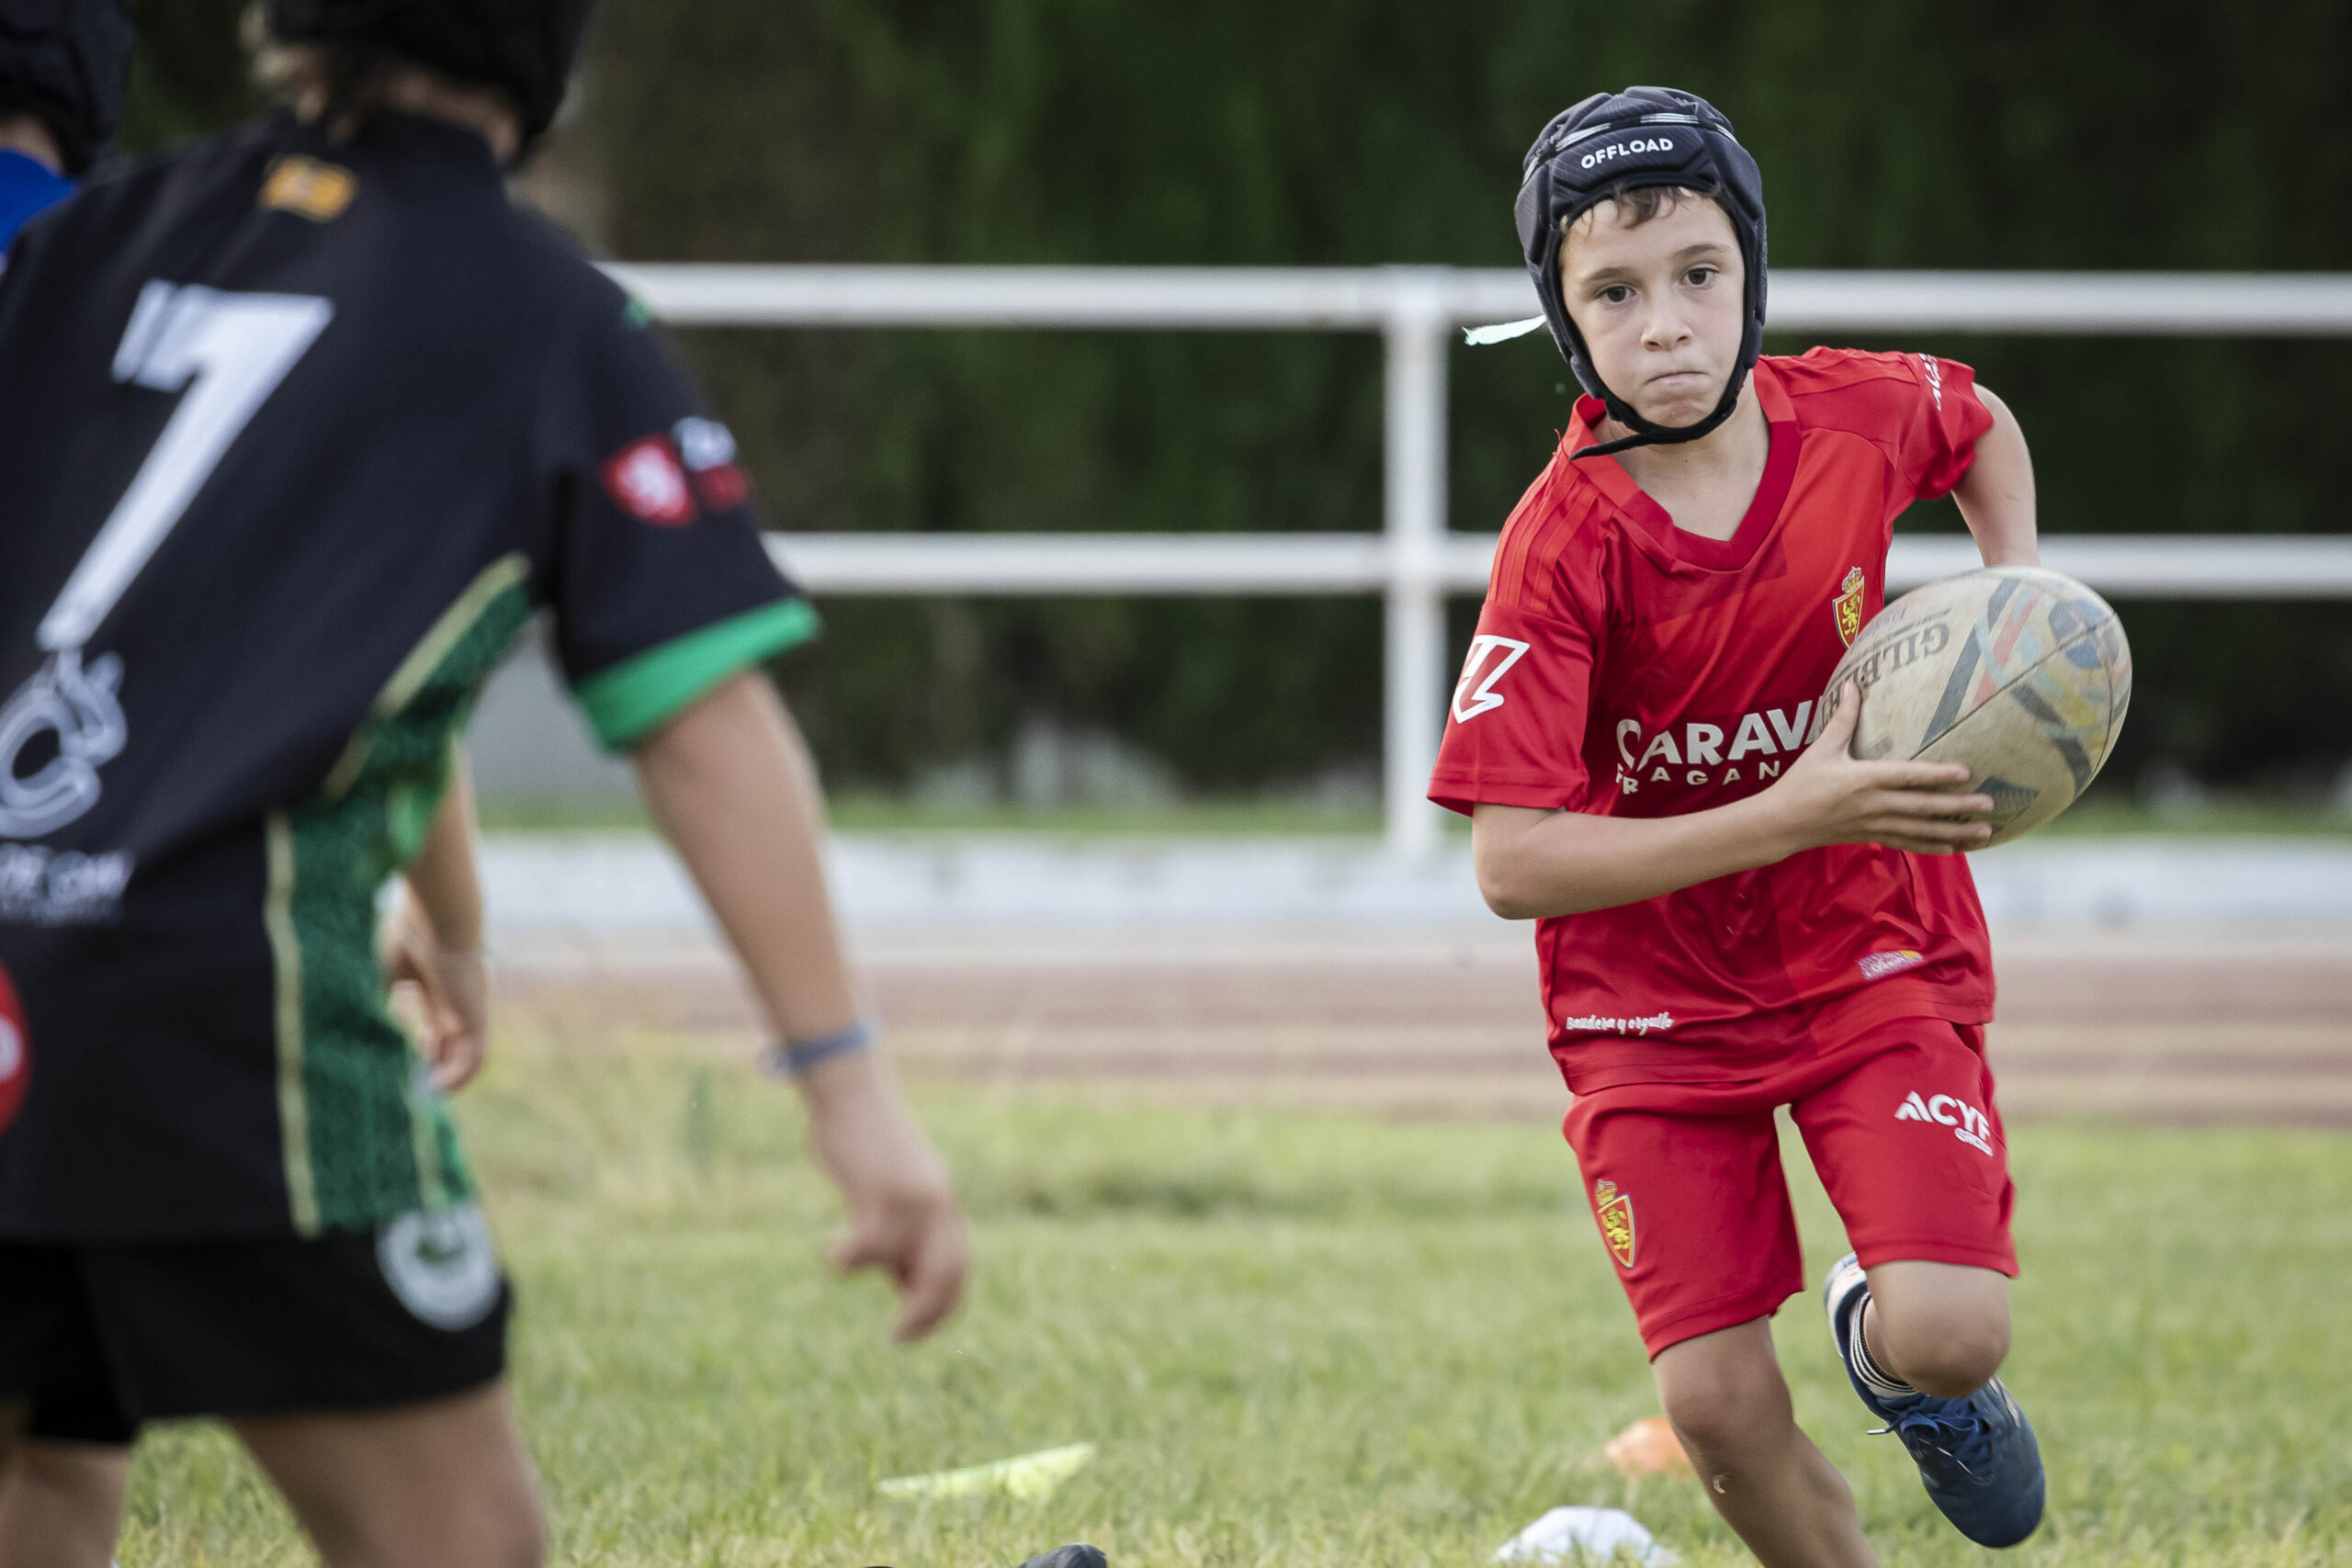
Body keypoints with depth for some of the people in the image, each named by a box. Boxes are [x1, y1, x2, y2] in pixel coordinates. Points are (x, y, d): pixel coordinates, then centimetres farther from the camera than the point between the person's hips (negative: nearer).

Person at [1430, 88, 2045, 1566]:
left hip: (1874, 953, 2)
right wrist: (1798, 813, -35)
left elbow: (1981, 428, 15)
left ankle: (1892, 1349, 20)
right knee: (1718, 1404, -9)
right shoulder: (1566, 544, -23)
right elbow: (1515, 862, -28)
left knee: (1950, 1333, -17)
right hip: (1655, 996, -1)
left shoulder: (1854, 415, -12)